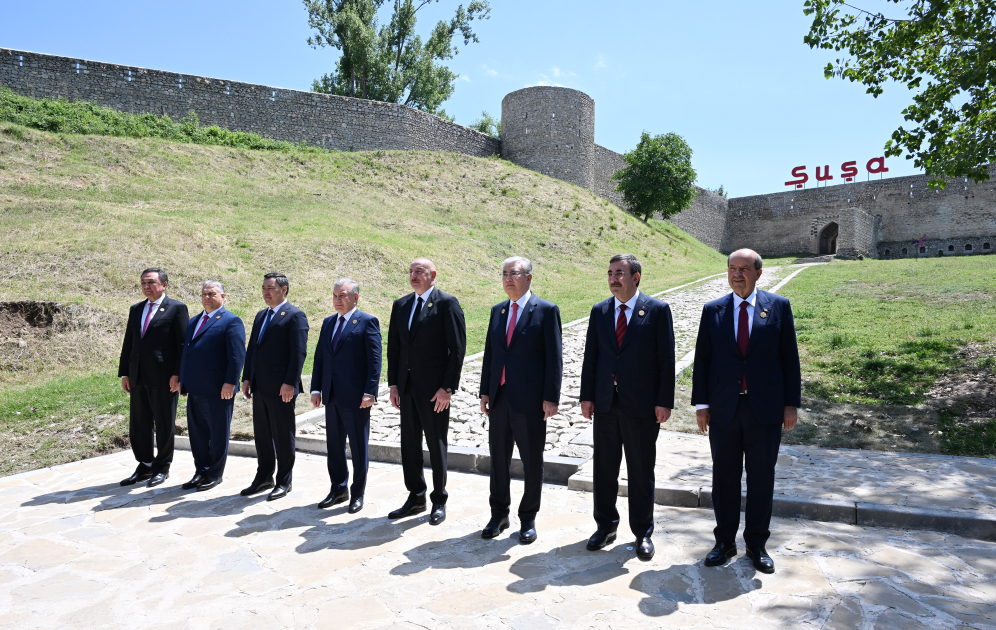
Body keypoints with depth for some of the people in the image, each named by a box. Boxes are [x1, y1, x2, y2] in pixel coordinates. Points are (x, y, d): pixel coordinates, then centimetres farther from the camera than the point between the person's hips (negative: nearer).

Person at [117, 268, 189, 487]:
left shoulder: (176, 308, -4)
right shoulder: (135, 310, 15)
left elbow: (182, 343, -8)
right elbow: (128, 343, 16)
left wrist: (177, 374, -14)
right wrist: (124, 373, 11)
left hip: (164, 377, -6)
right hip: (138, 377, 7)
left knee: (164, 425, 4)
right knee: (139, 424, 12)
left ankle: (162, 467, 17)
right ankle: (145, 466, 25)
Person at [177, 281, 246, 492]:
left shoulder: (231, 322, -6)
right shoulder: (193, 321, 18)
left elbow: (237, 355, -13)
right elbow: (185, 350, 22)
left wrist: (230, 382, -20)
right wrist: (183, 380, 17)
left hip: (218, 390, -7)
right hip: (194, 389, 8)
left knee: (218, 434, 4)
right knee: (197, 433, 14)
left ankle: (215, 474, 16)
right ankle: (201, 471, 26)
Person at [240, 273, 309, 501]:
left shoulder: (295, 316, -8)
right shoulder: (261, 315, 17)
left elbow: (299, 352, -15)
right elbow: (251, 349, 18)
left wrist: (290, 383, -19)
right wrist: (246, 378, 11)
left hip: (281, 388, -8)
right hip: (260, 387, 8)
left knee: (283, 436, 3)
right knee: (261, 435, 15)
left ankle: (284, 482, 15)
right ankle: (264, 477, 28)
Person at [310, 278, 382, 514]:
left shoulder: (367, 322, -7)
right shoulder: (328, 323, 13)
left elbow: (375, 360, -12)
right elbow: (319, 358, 14)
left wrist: (369, 392, -18)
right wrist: (316, 388, 6)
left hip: (356, 397, -6)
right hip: (332, 396, 7)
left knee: (359, 447, 5)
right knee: (334, 444, 15)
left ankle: (357, 494, 19)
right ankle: (338, 490, 30)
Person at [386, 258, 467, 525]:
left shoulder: (447, 303, -8)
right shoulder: (400, 305, 11)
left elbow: (457, 348, -11)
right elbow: (393, 346, 13)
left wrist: (448, 387, -15)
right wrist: (393, 384, 7)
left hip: (434, 388, -6)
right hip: (407, 387, 6)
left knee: (436, 445, 5)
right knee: (409, 443, 13)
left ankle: (439, 501, 21)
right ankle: (416, 498, 28)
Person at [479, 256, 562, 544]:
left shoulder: (547, 311, -5)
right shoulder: (497, 310, 12)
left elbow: (554, 357, -9)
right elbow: (489, 353, 13)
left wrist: (551, 397, -14)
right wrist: (485, 391, 9)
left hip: (530, 400, -5)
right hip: (499, 398, 5)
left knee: (532, 462, 7)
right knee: (498, 458, 14)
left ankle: (528, 519, 23)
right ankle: (499, 515, 30)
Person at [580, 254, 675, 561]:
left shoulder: (658, 310, -4)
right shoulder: (599, 311, 7)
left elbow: (666, 359, -5)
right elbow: (590, 356, 8)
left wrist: (664, 401, -10)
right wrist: (587, 396, 3)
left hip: (642, 406, -3)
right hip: (605, 403, 4)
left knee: (641, 472, 8)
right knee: (604, 468, 12)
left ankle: (643, 533, 24)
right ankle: (605, 526, 29)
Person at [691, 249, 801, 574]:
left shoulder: (779, 306, 1)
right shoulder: (712, 310, 4)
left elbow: (790, 358, 2)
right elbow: (702, 360, 4)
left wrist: (791, 403, -2)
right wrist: (701, 404, 0)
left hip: (765, 408, -1)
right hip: (723, 408, 1)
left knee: (761, 477, 9)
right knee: (724, 475, 10)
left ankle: (757, 544, 25)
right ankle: (725, 541, 25)